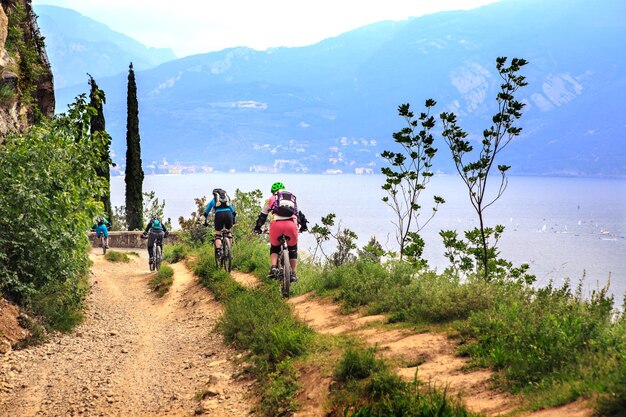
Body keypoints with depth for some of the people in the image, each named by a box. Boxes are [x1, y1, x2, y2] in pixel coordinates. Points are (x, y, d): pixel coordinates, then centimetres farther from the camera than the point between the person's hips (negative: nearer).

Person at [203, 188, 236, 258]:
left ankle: (218, 251, -9)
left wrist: (205, 222, 42)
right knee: (228, 231, 25)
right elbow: (234, 212, 37)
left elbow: (206, 212, 32)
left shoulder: (213, 201, 26)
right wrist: (234, 220, 50)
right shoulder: (228, 200, 32)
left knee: (218, 234, 10)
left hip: (219, 215, -2)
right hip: (228, 214, 2)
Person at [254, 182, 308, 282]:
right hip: (291, 225, 1)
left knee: (274, 248, 23)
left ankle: (273, 267, -1)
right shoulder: (293, 199, 30)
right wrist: (303, 226, 54)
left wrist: (257, 227, 45)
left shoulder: (271, 199, 24)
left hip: (276, 225, -1)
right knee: (293, 250, 22)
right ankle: (293, 274, 14)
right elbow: (299, 214, 38)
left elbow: (262, 216, 30)